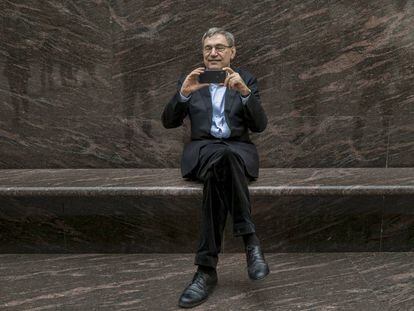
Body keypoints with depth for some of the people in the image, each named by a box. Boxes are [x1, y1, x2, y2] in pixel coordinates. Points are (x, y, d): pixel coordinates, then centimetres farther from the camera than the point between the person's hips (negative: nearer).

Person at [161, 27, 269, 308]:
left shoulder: (247, 80, 12)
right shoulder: (189, 80, 14)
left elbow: (260, 125, -1)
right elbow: (168, 122, 3)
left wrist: (245, 91, -17)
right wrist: (183, 93, -15)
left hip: (239, 150, 0)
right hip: (202, 150, 0)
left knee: (219, 170, -37)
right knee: (221, 159, -37)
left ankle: (207, 268, -34)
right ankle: (250, 240, -34)